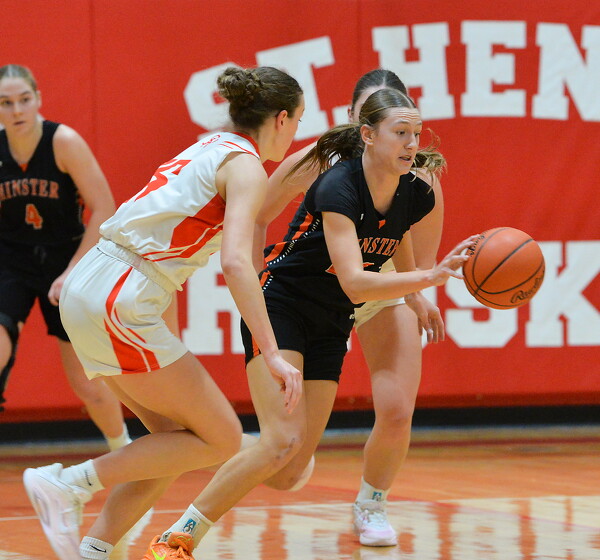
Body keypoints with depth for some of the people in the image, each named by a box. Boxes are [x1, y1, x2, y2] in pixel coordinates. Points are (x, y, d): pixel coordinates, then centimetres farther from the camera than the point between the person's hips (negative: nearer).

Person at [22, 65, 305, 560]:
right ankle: (69, 485, -6)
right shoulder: (246, 165, -6)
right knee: (221, 440, -1)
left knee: (178, 439, 13)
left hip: (88, 292, 9)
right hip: (120, 302, -9)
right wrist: (272, 355, -22)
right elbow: (236, 263, -20)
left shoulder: (209, 149, 21)